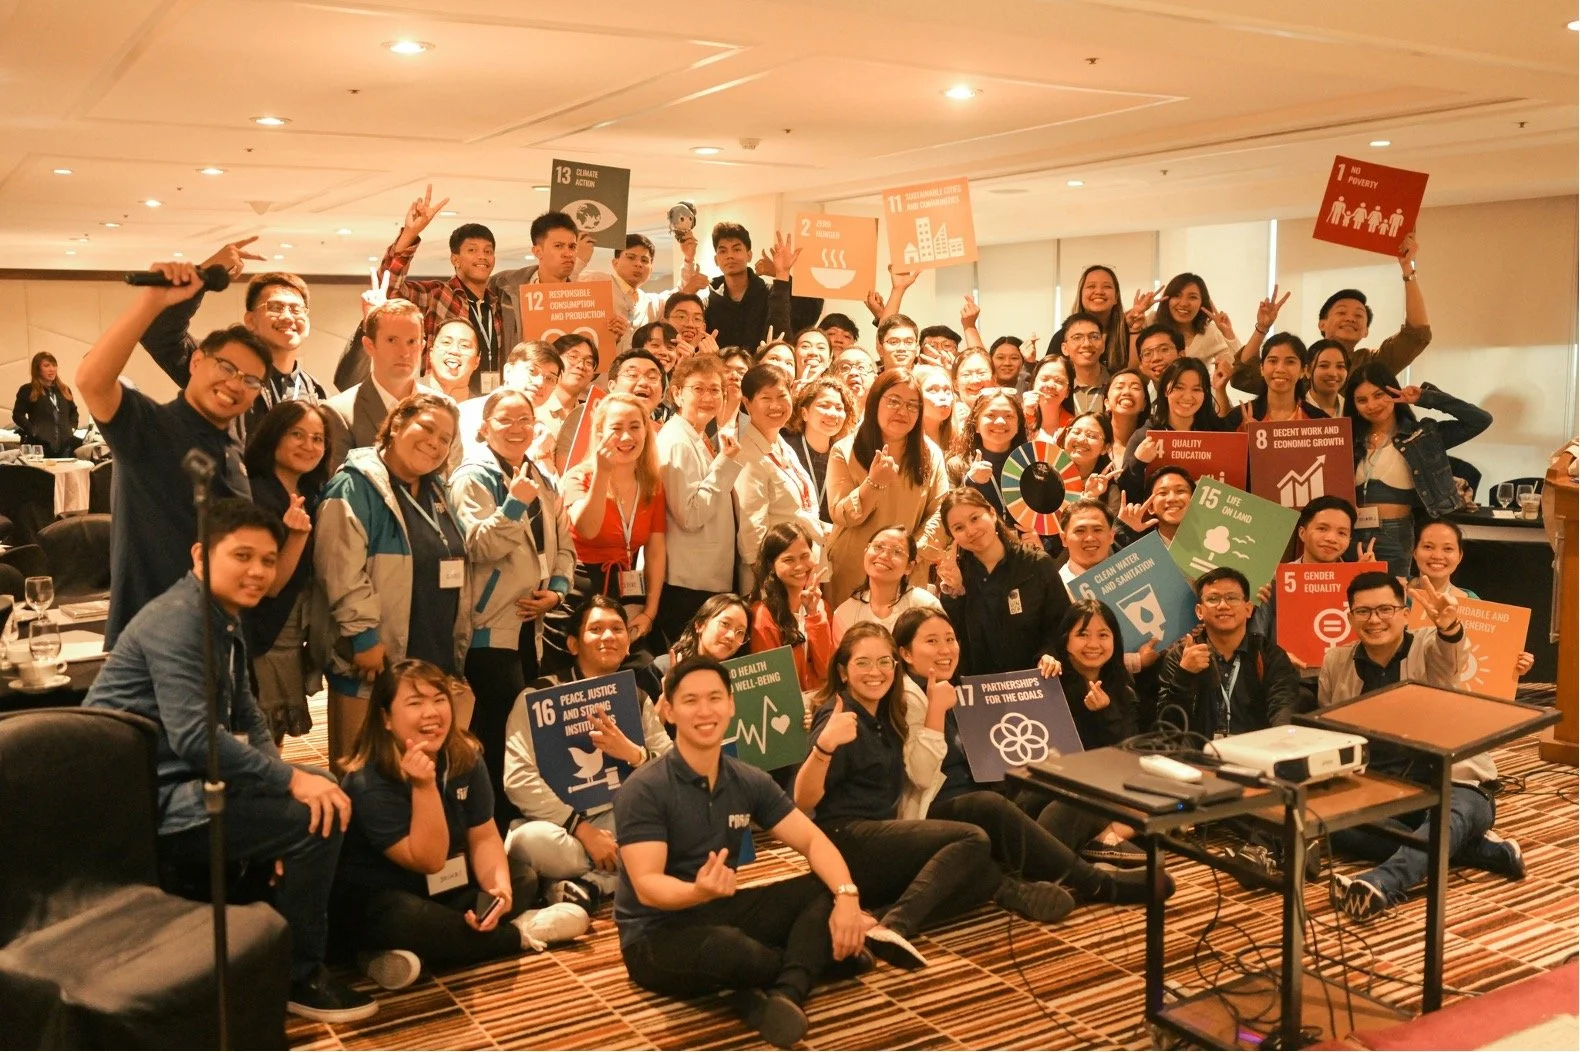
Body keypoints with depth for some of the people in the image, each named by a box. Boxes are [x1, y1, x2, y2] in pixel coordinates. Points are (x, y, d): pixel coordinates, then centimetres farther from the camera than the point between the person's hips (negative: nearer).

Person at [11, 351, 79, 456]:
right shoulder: (27, 390, 5)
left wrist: (72, 428, 10)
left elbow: (73, 411, 28)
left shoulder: (64, 390, 20)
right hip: (40, 444, -5)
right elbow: (17, 415, -2)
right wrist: (33, 432, -11)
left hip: (65, 444, 5)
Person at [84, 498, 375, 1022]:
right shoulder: (177, 620, -18)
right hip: (147, 800, -11)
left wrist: (284, 775, -3)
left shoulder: (225, 619, 14)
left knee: (326, 789, 13)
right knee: (315, 820, -20)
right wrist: (290, 779, -25)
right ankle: (297, 977, -3)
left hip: (184, 782, 11)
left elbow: (245, 715, 15)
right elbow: (195, 737, -29)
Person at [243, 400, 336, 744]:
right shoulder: (255, 497, -17)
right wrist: (298, 534, -31)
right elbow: (268, 586, -19)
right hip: (263, 638, -7)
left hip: (296, 638, 8)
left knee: (274, 744, 16)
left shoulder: (312, 496, 7)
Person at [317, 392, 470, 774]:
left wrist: (459, 643, 17)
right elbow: (342, 568, -18)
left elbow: (458, 571, 22)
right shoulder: (355, 486, -8)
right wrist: (364, 635, -21)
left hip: (437, 660, 7)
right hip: (379, 662, -7)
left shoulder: (438, 493, 16)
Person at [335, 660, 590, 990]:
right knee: (407, 920, -39)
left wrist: (500, 888, -24)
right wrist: (424, 786, -37)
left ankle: (409, 954, -20)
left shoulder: (465, 757, -5)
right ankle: (521, 933, -15)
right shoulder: (369, 784, -24)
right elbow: (429, 860, -25)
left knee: (525, 882, -9)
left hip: (448, 889, 7)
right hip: (376, 900, -7)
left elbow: (484, 836, -3)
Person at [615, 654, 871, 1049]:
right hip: (657, 934, -6)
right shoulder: (644, 791, -16)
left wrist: (847, 896, -22)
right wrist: (697, 891, -45)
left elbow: (813, 840, -2)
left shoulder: (750, 782, 1)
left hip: (722, 913, 6)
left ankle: (785, 994, -30)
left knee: (827, 889, -9)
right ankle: (815, 958, -6)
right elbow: (647, 886, -23)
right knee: (727, 949, -38)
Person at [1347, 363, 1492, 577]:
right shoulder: (1351, 440, 11)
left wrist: (1426, 398, -5)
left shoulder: (1422, 435, 2)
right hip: (1352, 536, 3)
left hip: (1395, 538, -3)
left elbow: (1481, 420, -5)